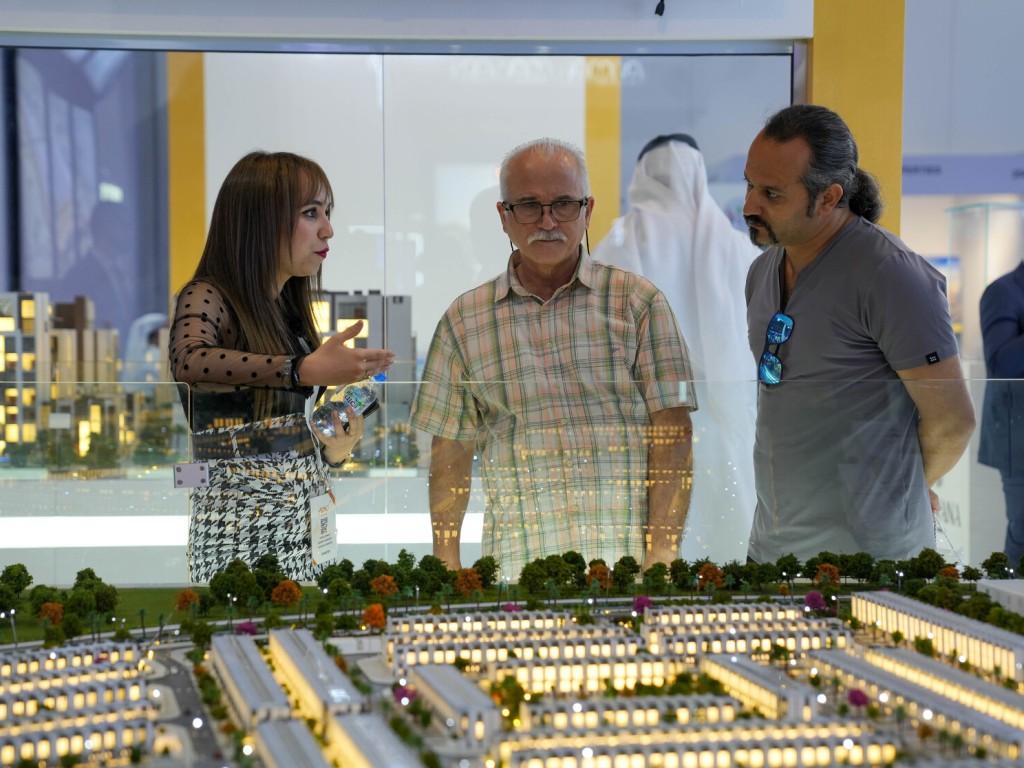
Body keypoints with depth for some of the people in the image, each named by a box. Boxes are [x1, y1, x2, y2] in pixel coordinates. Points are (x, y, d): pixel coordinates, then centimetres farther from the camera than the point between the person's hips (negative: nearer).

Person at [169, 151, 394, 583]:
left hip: (306, 512, 7)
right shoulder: (207, 299, -10)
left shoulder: (291, 307, 12)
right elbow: (190, 362, -34)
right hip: (240, 521, -7)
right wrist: (304, 370, -45)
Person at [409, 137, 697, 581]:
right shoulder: (464, 320, 9)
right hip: (515, 561, 1)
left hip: (625, 558, -1)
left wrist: (663, 552, -8)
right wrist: (446, 567, 5)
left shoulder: (638, 301, 5)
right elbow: (450, 451, 11)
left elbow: (670, 432, 0)